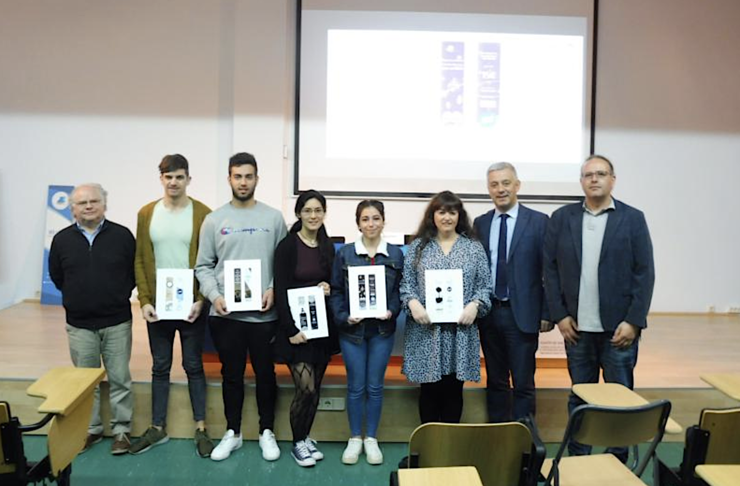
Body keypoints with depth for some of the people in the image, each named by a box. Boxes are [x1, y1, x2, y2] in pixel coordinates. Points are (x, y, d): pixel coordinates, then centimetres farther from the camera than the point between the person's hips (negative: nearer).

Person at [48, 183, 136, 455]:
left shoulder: (122, 235, -6)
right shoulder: (62, 239, 1)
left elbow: (135, 272, 2)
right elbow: (56, 277, 13)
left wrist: (118, 296, 3)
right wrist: (78, 297, 12)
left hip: (117, 322, -2)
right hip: (79, 325, 2)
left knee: (120, 379, 5)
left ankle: (122, 430, 17)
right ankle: (91, 429, 26)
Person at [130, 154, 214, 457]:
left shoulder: (202, 214, -4)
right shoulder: (146, 214, 4)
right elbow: (140, 260, 4)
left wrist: (201, 300, -13)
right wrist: (144, 301, -4)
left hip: (191, 305, -2)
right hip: (158, 305, 3)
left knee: (193, 366, 7)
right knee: (160, 366, 13)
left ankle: (200, 429, 18)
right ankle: (157, 428, 26)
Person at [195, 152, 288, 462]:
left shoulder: (273, 218, 3)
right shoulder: (214, 220, 4)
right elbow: (203, 266, 5)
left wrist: (274, 290, -12)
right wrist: (214, 295, -10)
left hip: (263, 313, 0)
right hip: (225, 313, 1)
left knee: (265, 374, 10)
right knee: (232, 375, 13)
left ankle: (266, 432, 26)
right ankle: (232, 432, 28)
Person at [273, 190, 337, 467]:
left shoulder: (328, 247, 8)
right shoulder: (287, 246, -7)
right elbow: (280, 291, -11)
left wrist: (329, 288, -6)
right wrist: (291, 329, -16)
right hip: (296, 326, -5)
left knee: (314, 389, 10)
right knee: (306, 389, -8)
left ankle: (305, 438, 27)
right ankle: (298, 443, 12)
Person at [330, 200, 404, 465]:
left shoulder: (396, 254, 3)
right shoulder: (345, 253, 0)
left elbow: (401, 290, 4)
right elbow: (336, 292, 0)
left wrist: (392, 311, -13)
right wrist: (343, 317, -14)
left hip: (382, 329, 1)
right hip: (352, 329, -1)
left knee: (375, 386, 8)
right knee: (355, 386, 6)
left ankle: (371, 439, 23)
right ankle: (355, 439, 22)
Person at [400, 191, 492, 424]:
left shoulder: (474, 248, 7)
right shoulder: (418, 247, 7)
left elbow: (485, 286, 5)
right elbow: (406, 283, 4)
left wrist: (475, 305, -12)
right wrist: (413, 303, -14)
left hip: (461, 330, 0)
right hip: (425, 330, 0)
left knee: (454, 389, 8)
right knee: (429, 388, 7)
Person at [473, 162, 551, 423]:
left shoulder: (538, 221, -2)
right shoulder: (480, 223, 8)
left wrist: (547, 313, -6)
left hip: (522, 314, -3)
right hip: (489, 313, 4)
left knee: (523, 384, 2)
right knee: (495, 382, 14)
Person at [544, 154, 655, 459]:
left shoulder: (633, 218, 0)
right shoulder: (561, 218, 4)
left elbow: (644, 273, -3)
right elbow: (550, 269, 3)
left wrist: (633, 321, -10)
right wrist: (559, 315, -4)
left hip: (619, 326, -1)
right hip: (576, 327, 1)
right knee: (579, 398, 11)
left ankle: (619, 462, 22)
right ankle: (578, 459, 23)